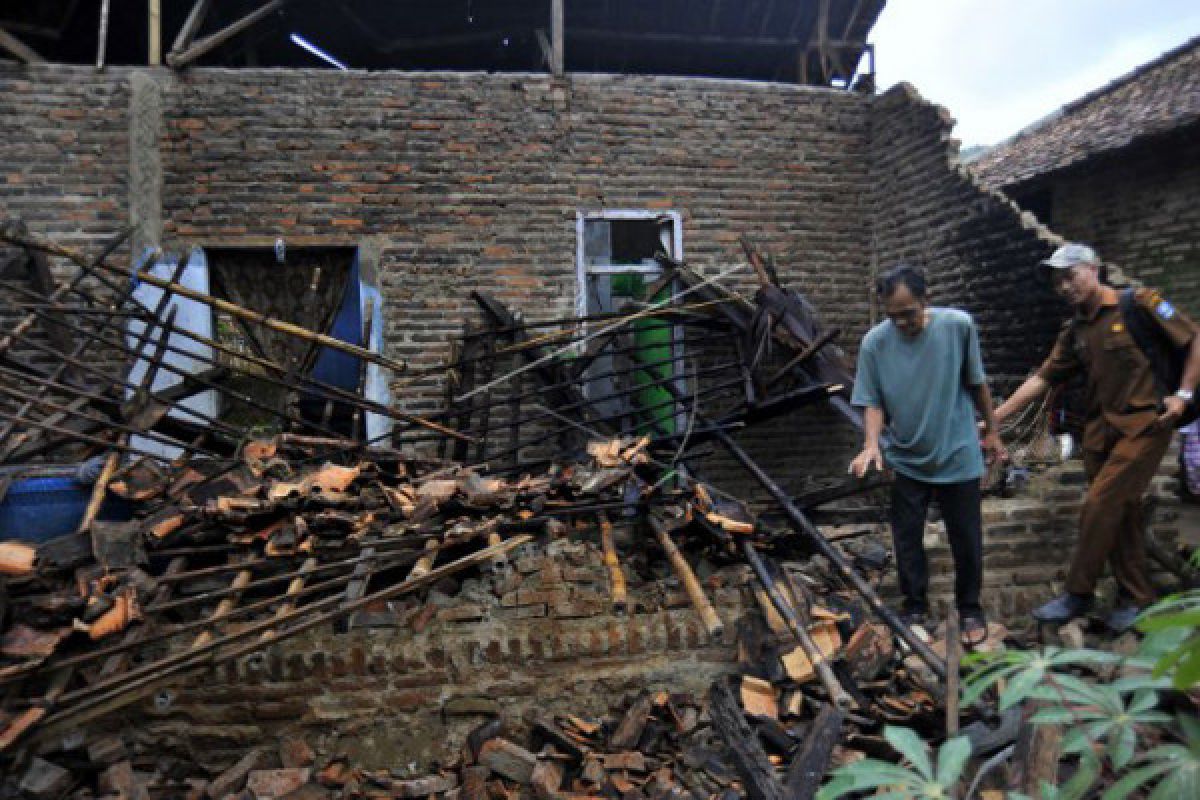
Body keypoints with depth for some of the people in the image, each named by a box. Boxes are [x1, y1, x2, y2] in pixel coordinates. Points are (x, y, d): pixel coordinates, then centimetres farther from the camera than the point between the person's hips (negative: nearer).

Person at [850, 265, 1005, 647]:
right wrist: (871, 445, -25)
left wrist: (991, 429, 8)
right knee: (907, 539, 12)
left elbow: (976, 383, -1)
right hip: (906, 460, 1)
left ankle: (970, 609, 35)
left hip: (957, 456, 0)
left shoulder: (958, 326, -14)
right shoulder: (874, 342, -14)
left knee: (966, 540, 12)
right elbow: (872, 402, -9)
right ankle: (914, 605, 33)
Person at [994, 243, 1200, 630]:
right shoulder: (1074, 332, 10)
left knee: (1099, 505, -10)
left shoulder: (1139, 303, -5)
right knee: (1121, 514, 11)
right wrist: (993, 419, 0)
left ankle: (1078, 594, 2)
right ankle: (1135, 595, 24)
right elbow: (1040, 379, 6)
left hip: (1144, 425, -6)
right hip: (1101, 429, 6)